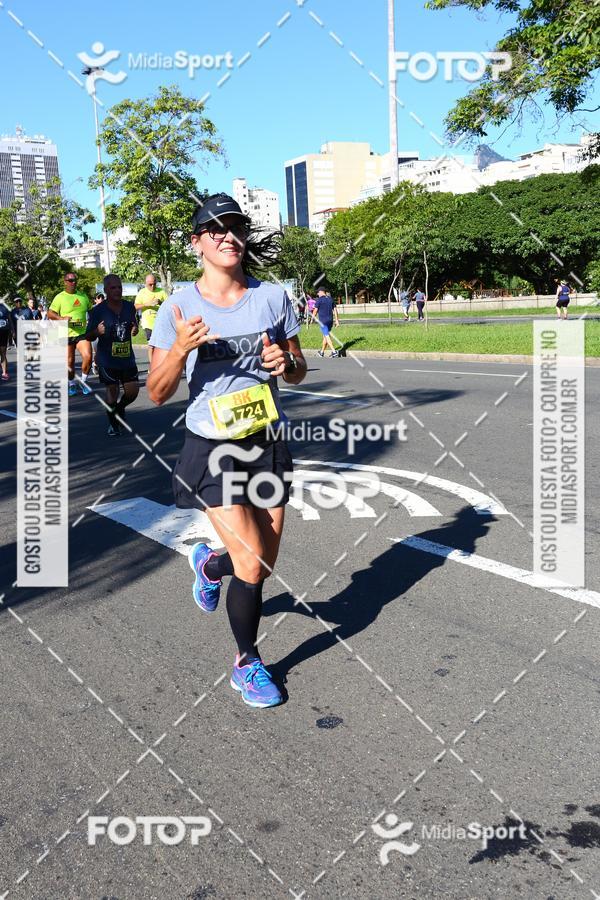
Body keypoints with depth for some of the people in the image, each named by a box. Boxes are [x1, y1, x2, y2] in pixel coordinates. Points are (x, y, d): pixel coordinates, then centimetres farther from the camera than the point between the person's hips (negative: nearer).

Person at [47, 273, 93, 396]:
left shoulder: (83, 296, 11)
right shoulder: (60, 297, -2)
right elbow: (50, 314, -7)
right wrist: (62, 318, -24)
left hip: (82, 333, 2)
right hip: (66, 334, -2)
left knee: (88, 356, -17)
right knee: (69, 362, 4)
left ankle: (83, 381, 2)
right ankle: (72, 384, 24)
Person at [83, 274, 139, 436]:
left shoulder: (129, 306, 3)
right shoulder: (98, 310, -9)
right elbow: (88, 337, -3)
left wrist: (135, 329, -2)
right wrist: (97, 332, -25)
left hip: (127, 358, 4)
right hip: (107, 360, -4)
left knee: (132, 391, 1)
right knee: (112, 391, 1)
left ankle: (119, 409, 33)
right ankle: (113, 424, 22)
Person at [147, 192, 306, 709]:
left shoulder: (273, 297, -1)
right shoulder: (180, 308, -7)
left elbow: (299, 372, 9)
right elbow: (158, 394, -5)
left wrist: (286, 362, -14)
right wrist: (180, 348, -23)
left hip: (268, 443, 3)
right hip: (212, 449, -3)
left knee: (264, 564, 10)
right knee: (251, 564, -10)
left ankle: (210, 564, 46)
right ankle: (247, 662, 17)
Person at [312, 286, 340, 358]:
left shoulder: (319, 300, -7)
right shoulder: (330, 299, 10)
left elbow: (315, 310, -7)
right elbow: (335, 310, 9)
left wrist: (313, 318, 6)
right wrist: (337, 320, 10)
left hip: (322, 320, -6)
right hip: (330, 320, 6)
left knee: (326, 336, -7)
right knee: (325, 335, 17)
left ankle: (334, 352, -19)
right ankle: (322, 352, 28)